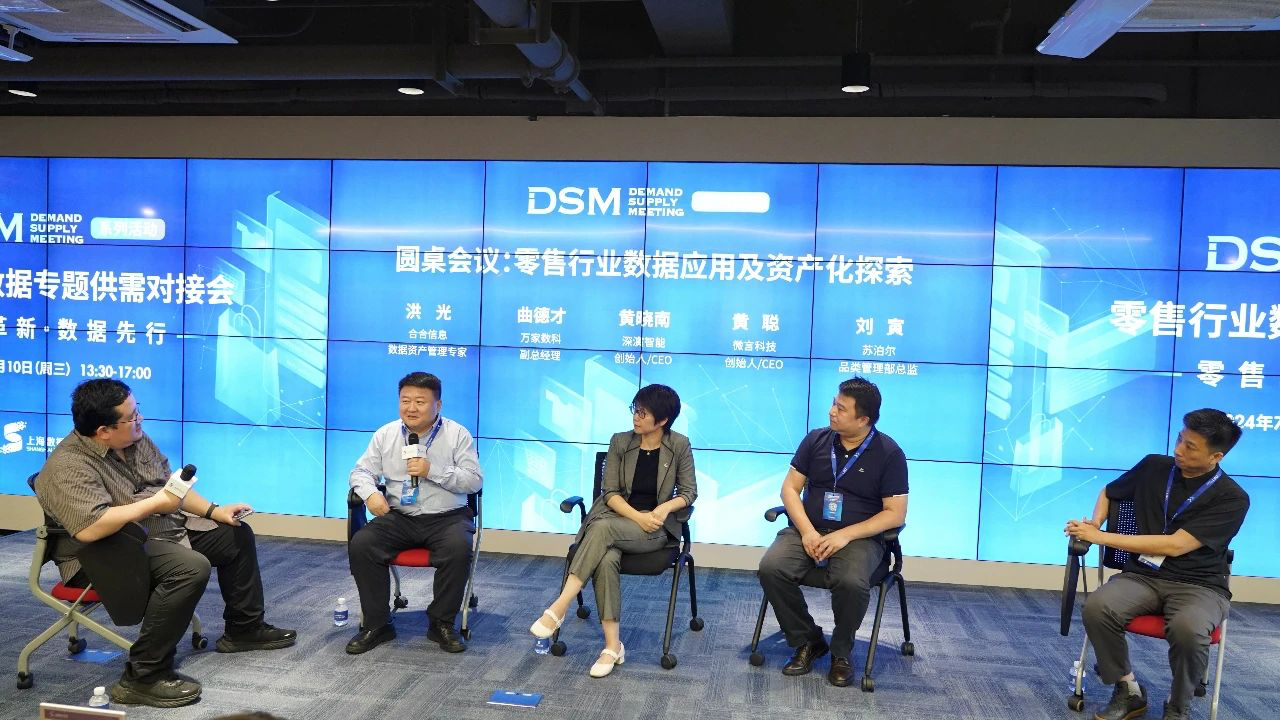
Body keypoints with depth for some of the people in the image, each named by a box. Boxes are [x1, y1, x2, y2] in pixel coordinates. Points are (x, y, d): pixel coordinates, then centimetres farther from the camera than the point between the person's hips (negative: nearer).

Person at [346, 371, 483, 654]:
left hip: (446, 517, -3)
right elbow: (361, 471, 9)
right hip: (399, 517, 3)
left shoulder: (458, 435, 0)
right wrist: (370, 492, -15)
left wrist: (432, 470, -17)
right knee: (360, 545, -23)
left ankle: (441, 624, -12)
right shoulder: (385, 434, 10)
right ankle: (376, 625, -6)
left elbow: (475, 481, -6)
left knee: (459, 549, -34)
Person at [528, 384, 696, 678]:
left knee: (603, 528, -34)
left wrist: (666, 507, -17)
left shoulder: (679, 446, 0)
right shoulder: (620, 442, 4)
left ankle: (558, 609, -33)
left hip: (655, 528, -2)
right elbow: (610, 491, 1)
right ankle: (612, 645, -28)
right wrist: (637, 517, -16)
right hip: (616, 517, 2)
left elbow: (689, 491, 4)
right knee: (606, 559, -34)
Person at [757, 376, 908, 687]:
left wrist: (845, 535, -17)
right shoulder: (816, 440, 4)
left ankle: (841, 652, -3)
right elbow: (790, 488, 5)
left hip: (860, 537, -3)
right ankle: (807, 641, -1)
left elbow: (895, 514, -6)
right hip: (808, 530, 3)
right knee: (771, 568, -24)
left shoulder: (889, 453, -5)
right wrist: (807, 531, -12)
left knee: (852, 583, -34)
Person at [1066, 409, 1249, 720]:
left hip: (1199, 585, -3)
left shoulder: (1232, 498, -9)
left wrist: (1102, 538, -16)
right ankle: (1128, 692, -5)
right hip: (1143, 576, 3)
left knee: (1187, 628, -38)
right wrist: (1095, 524, 3)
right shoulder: (1154, 467, 5)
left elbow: (1175, 546, -18)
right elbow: (1109, 493, 25)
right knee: (1096, 607, -30)